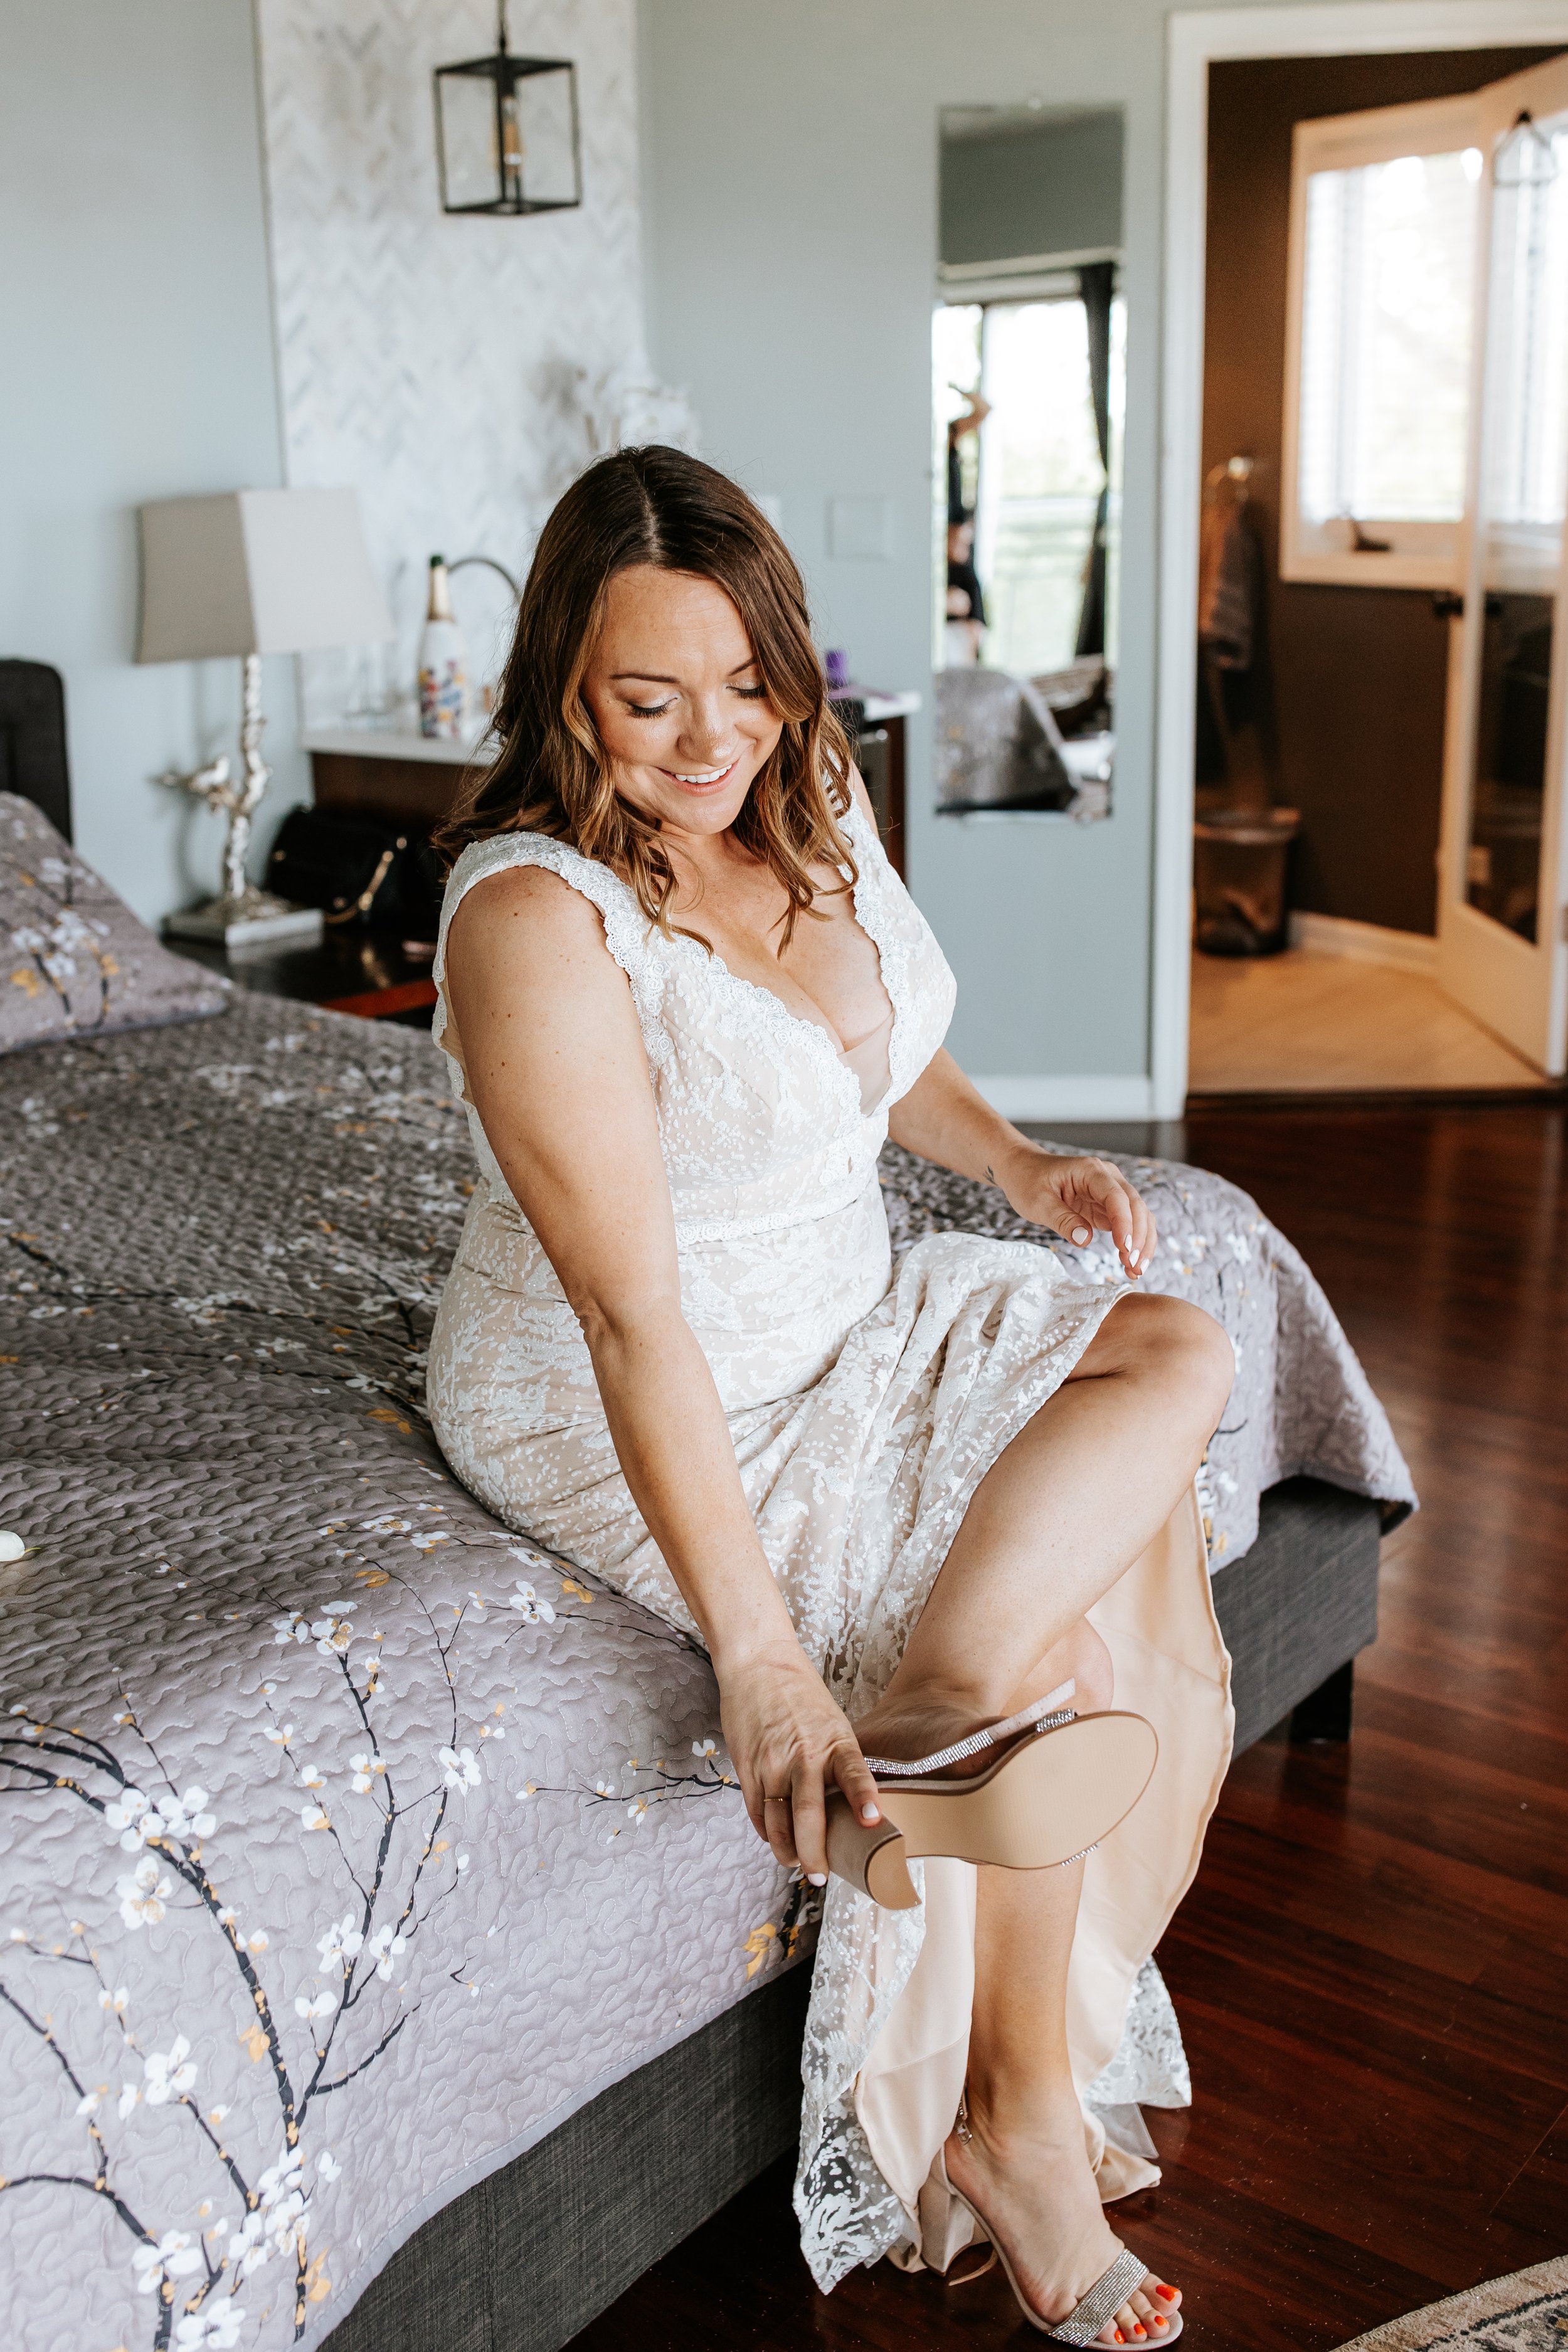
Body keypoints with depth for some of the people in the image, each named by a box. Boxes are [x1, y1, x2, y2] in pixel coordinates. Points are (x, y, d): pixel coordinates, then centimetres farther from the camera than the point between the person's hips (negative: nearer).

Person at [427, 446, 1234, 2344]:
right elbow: (633, 1316, -32)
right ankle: (1021, 2116, 6)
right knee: (1051, 1644, -17)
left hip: (845, 1313, 8)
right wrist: (758, 1659, -33)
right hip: (629, 1410, -8)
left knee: (1178, 1358, -7)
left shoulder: (808, 798, -3)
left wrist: (1015, 1159, -1)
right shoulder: (535, 919, -27)